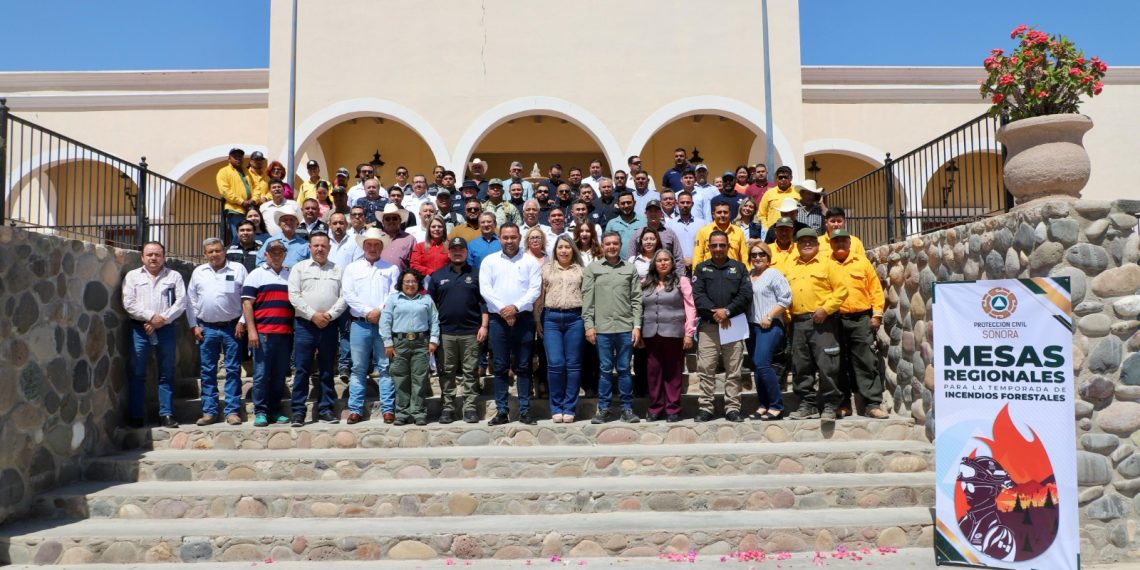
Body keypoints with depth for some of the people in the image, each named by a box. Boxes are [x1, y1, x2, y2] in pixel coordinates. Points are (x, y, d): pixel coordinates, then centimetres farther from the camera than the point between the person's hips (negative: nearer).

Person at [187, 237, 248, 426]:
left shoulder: (238, 269, 2)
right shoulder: (198, 272, 10)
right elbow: (191, 300, 12)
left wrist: (242, 322, -6)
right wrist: (194, 326, 5)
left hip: (232, 327, -3)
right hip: (206, 328, 3)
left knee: (233, 370, 1)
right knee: (207, 371, 6)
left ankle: (233, 411, 6)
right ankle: (209, 412, 14)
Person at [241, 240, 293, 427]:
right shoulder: (256, 275, 6)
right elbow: (247, 303, 0)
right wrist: (251, 330, -9)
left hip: (286, 333, 3)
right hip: (263, 333, -3)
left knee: (280, 375, 8)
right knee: (261, 374, -1)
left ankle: (275, 410, 16)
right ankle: (260, 411, 6)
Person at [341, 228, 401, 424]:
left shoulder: (391, 269, 11)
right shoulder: (352, 268, 11)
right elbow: (348, 294, 0)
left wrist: (380, 311, -14)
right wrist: (368, 312, -9)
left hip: (385, 323, 0)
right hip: (360, 324, 1)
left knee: (386, 368, 0)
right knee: (358, 368, 3)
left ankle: (388, 409, 4)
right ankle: (355, 409, 8)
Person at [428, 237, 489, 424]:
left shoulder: (476, 274, 7)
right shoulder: (437, 275, 10)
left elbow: (484, 302, 4)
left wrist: (484, 326, -5)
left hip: (471, 332, -1)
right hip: (445, 332, 1)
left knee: (470, 372, 2)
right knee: (447, 372, 6)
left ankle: (469, 408, 8)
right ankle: (447, 408, 13)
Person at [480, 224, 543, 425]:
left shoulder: (530, 261, 6)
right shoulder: (489, 261, 8)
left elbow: (535, 289, -2)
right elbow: (485, 288, -1)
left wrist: (516, 307, -14)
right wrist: (502, 309, -12)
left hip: (524, 318, 0)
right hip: (498, 319, 1)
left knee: (523, 367, 3)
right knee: (500, 367, 3)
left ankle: (525, 410, 9)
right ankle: (501, 411, 9)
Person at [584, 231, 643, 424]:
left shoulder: (630, 268, 7)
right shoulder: (592, 268, 5)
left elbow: (636, 299, 5)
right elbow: (587, 299, 3)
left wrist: (637, 326, -1)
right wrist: (589, 325, -4)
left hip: (626, 327, 1)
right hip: (602, 328, 0)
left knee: (624, 369, 6)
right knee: (605, 370, 6)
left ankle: (627, 409, 15)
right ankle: (604, 410, 14)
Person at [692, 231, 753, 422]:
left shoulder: (739, 267, 12)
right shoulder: (701, 268, 12)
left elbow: (746, 295, 0)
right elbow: (698, 296, -1)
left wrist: (727, 311, -12)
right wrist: (714, 312, -14)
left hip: (733, 325, 0)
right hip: (708, 327, 0)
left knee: (733, 371, 3)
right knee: (706, 369, -1)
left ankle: (733, 408, 9)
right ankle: (705, 407, 6)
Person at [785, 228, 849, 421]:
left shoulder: (827, 264, 3)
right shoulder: (789, 267, 17)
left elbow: (841, 289, -4)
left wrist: (826, 308, -13)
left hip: (822, 321, -5)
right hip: (798, 322, 5)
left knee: (826, 365, -5)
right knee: (801, 366, 8)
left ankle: (829, 405, 3)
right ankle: (807, 404, 17)